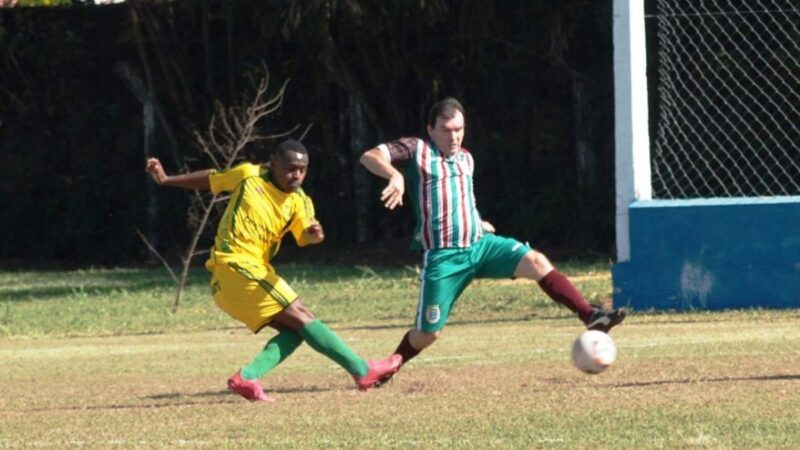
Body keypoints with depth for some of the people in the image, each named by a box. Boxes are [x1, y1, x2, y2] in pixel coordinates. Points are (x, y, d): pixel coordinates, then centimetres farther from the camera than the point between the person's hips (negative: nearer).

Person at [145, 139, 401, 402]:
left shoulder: (299, 201, 5)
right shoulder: (248, 175, -3)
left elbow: (304, 236, -14)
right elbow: (211, 179, 14)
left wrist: (314, 234, -38)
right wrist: (166, 180, 20)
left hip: (257, 270, 7)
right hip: (235, 265, -7)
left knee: (295, 331, -5)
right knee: (302, 318, -12)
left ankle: (247, 377, -14)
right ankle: (363, 371, -16)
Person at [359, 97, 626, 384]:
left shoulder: (466, 159, 16)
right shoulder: (417, 150, -3)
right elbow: (370, 157, -17)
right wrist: (394, 174, -36)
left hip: (480, 244, 5)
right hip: (442, 257, -5)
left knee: (537, 262, -17)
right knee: (427, 334, -1)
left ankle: (591, 317, -20)